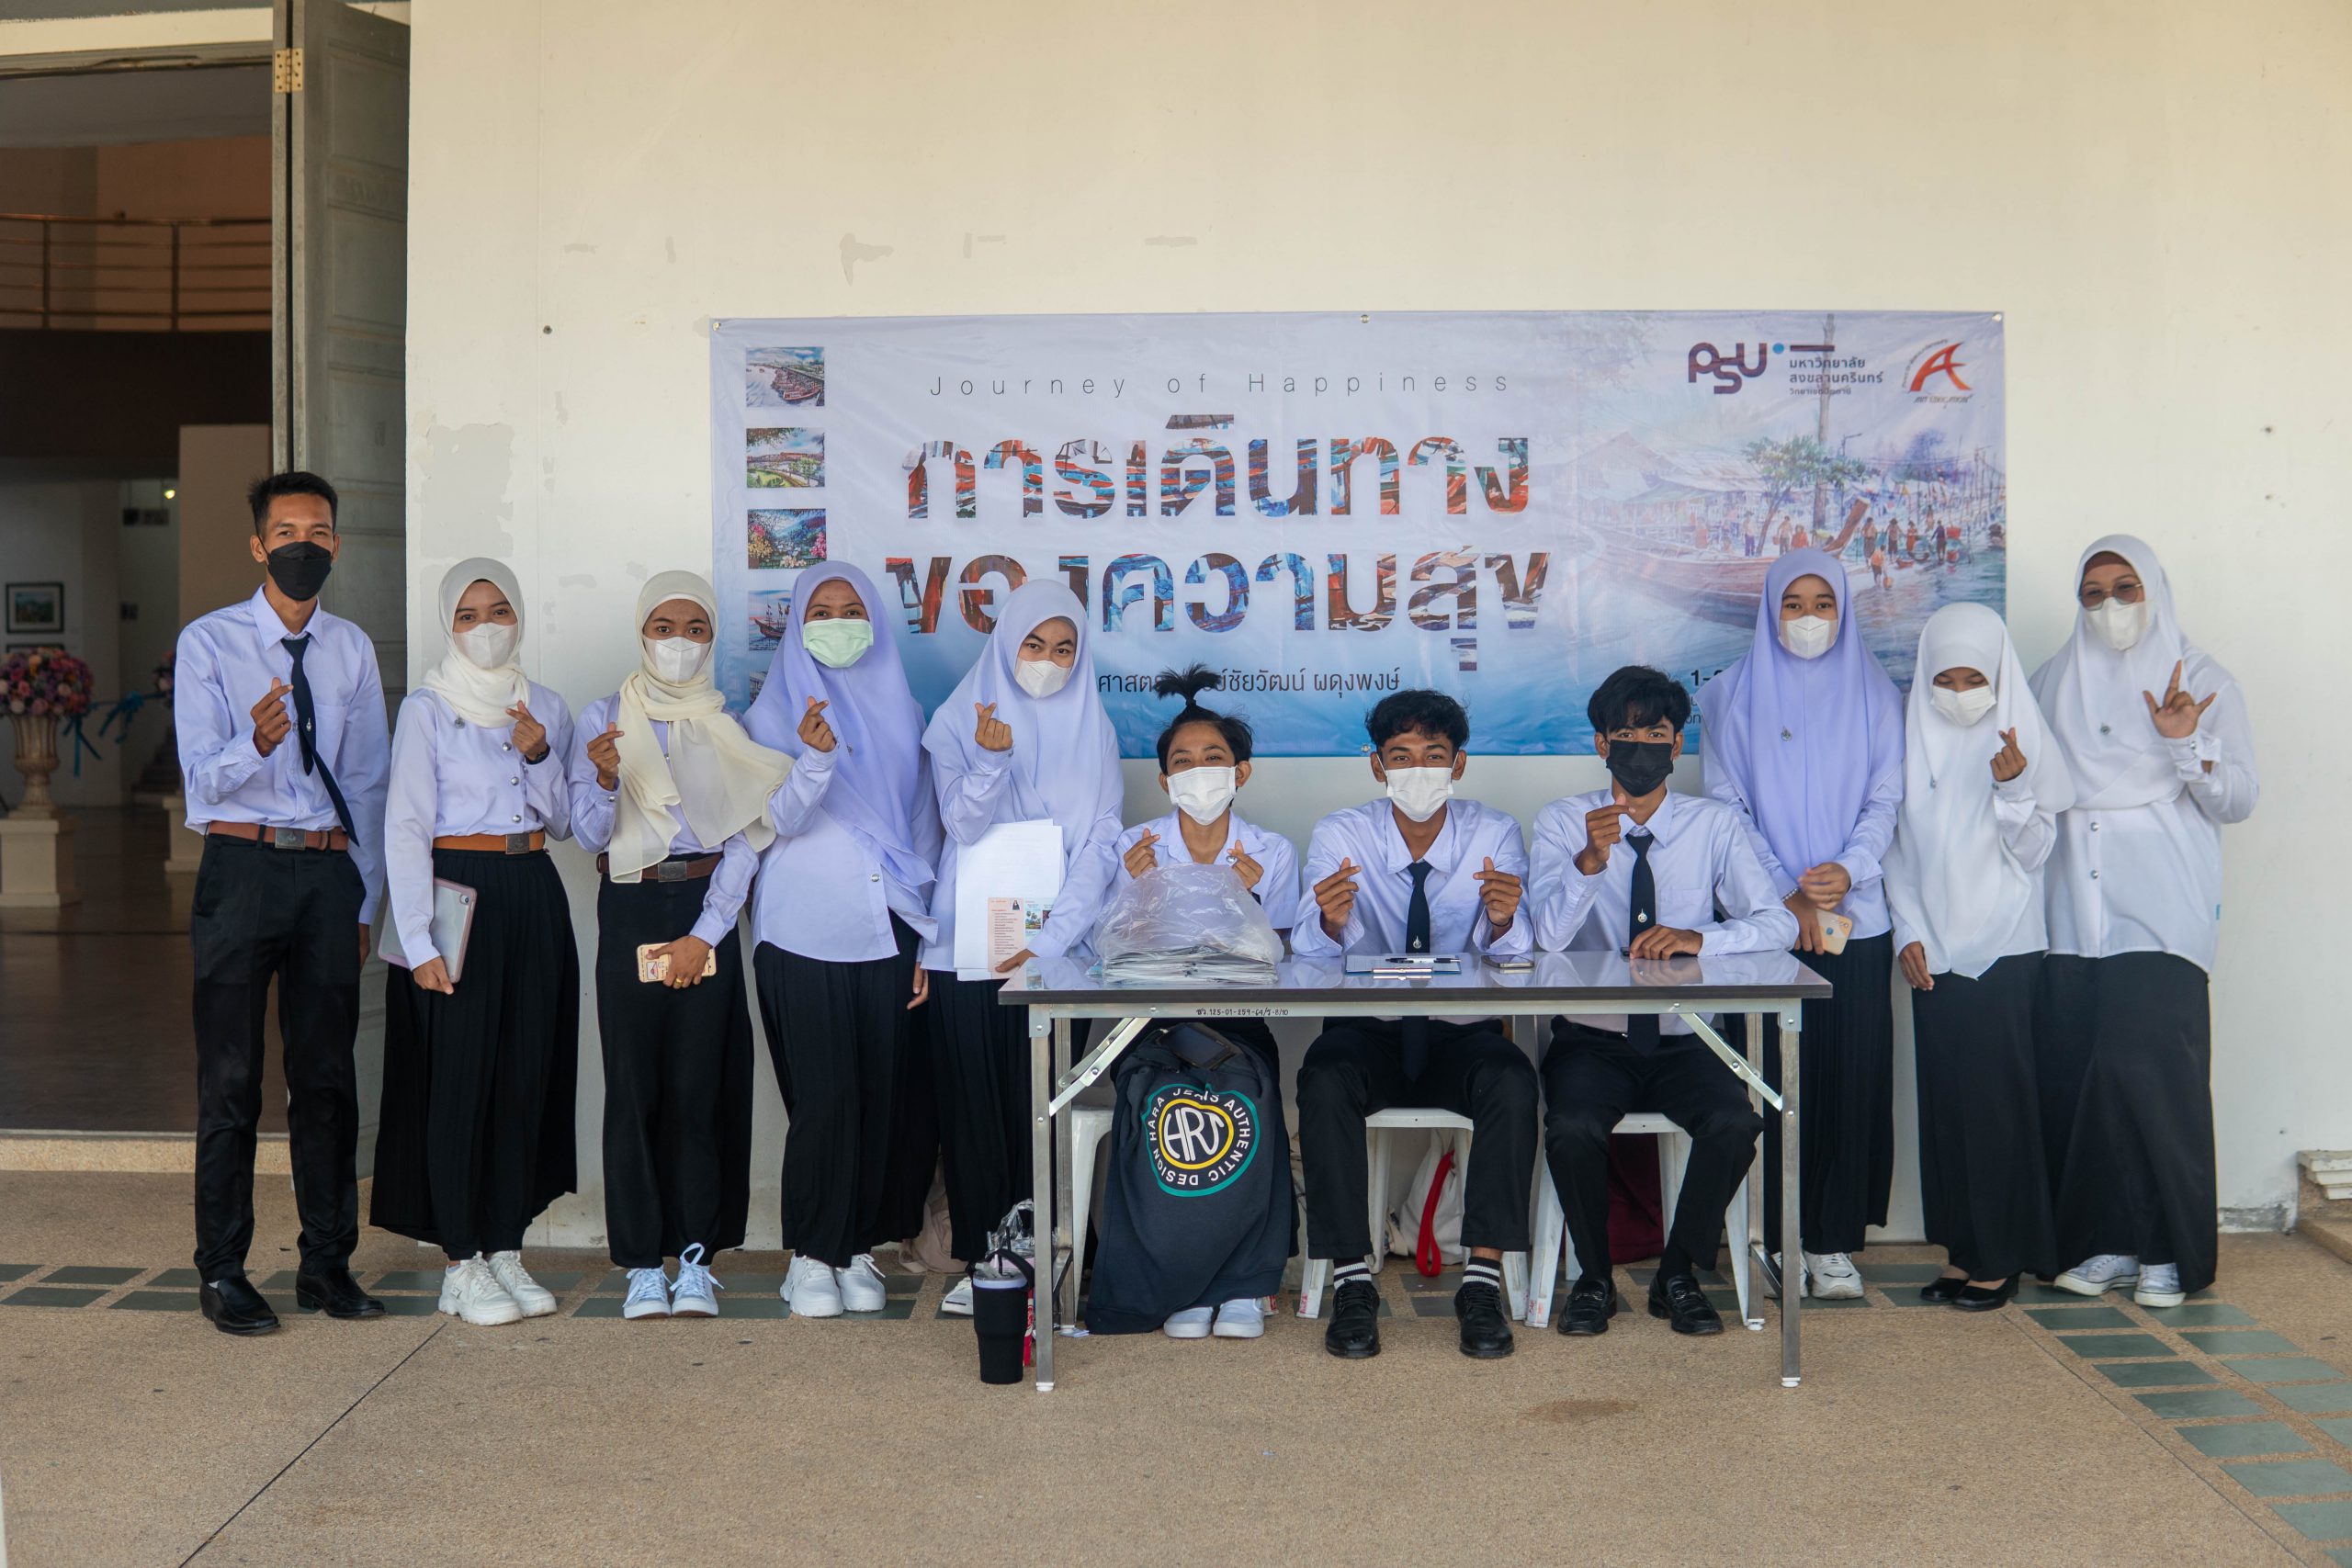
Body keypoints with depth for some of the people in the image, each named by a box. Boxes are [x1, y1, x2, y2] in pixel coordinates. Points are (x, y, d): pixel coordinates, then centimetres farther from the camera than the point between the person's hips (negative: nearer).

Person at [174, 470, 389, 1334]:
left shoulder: (352, 649, 11)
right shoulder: (208, 644, -1)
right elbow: (203, 779, -8)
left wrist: (364, 901, 11)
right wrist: (256, 742, -31)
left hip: (330, 871, 3)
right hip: (242, 867, -3)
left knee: (327, 1074, 8)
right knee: (231, 1078, 0)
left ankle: (327, 1263, 17)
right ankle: (222, 1271, 10)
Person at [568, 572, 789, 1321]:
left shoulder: (731, 722, 7)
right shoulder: (605, 717, 6)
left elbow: (745, 838, 2)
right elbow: (588, 834, -1)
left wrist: (706, 934, -7)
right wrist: (606, 780, -22)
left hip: (709, 911, 0)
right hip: (629, 910, 0)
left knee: (699, 1083, -2)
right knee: (634, 1084, -1)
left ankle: (696, 1258, 6)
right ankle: (642, 1264, 6)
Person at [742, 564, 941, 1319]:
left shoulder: (902, 711, 13)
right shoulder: (775, 712, 5)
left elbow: (923, 828, 14)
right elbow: (777, 820, -7)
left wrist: (926, 940, 8)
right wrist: (815, 759, -26)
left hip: (886, 931, 3)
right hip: (803, 932, -3)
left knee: (885, 1095, 1)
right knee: (825, 1096, -6)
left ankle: (858, 1248, 14)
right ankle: (810, 1256, 6)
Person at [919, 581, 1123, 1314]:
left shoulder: (1094, 731, 7)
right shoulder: (959, 719, 5)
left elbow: (1098, 848, -1)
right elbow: (963, 827, -5)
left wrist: (1051, 941, -12)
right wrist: (991, 759, -24)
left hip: (1058, 946, 0)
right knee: (975, 1102, 0)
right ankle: (980, 1258, 8)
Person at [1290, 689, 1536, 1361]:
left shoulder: (1495, 835, -4)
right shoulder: (1340, 836, -4)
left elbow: (1507, 965, -14)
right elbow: (1311, 958, -14)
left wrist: (1502, 921, -38)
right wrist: (1330, 921, -38)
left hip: (1463, 1035, 0)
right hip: (1368, 1033, 0)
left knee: (1513, 1080, -31)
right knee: (1324, 1080, -31)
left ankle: (1483, 1278, -23)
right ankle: (1351, 1281, -23)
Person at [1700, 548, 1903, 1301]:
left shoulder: (1873, 694, 11)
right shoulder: (1735, 696, 8)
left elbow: (1886, 798, 5)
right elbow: (1727, 805, 2)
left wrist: (1848, 869, -13)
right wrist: (1784, 893, -8)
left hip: (1856, 915, 1)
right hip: (1765, 918, -1)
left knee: (1853, 1070, -3)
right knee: (1776, 1073, -4)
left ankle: (1834, 1240, 4)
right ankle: (1784, 1237, 3)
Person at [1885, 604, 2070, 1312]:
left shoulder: (2024, 737, -1)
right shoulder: (1914, 737, 7)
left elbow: (2034, 850, -3)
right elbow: (1899, 844, 10)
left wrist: (2013, 788, -19)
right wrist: (1908, 931, 3)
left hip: (2005, 947, -3)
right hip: (1933, 949, 4)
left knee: (1995, 1095, -5)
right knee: (1943, 1098, 4)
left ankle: (1999, 1258, 2)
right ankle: (1961, 1251, 12)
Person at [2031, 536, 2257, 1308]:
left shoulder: (2200, 679, 5)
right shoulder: (2053, 683, 16)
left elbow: (2239, 799, 0)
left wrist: (2187, 742, -15)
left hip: (2162, 906, -4)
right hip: (2074, 910, 4)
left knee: (2150, 1067, -12)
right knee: (2074, 1075, -1)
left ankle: (2168, 1252, -2)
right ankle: (2108, 1242, 9)